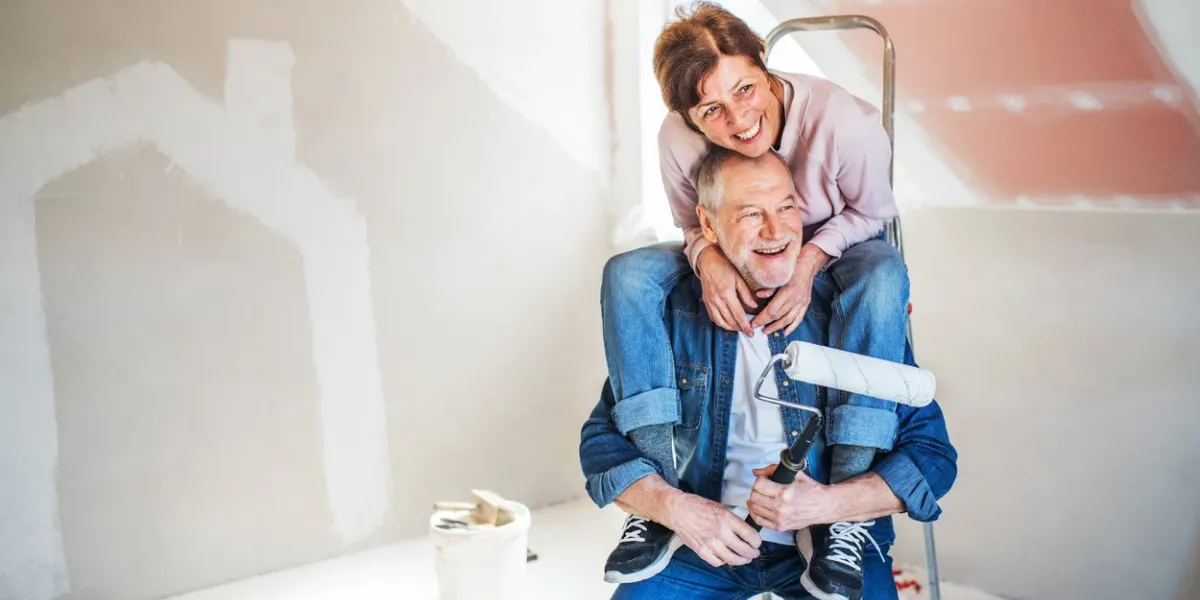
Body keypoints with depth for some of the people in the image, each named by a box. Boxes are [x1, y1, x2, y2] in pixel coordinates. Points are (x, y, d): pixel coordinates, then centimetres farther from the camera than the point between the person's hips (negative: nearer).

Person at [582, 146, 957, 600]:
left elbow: (933, 455, -6)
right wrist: (676, 508, -15)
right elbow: (603, 438, 3)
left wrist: (823, 504, -21)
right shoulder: (673, 313, -3)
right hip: (707, 535, 1)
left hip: (832, 539, -1)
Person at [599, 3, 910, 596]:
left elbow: (870, 211, -11)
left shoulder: (841, 119, -29)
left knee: (882, 272, -38)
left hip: (831, 250, -2)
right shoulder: (677, 139, -21)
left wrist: (810, 260, -30)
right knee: (626, 275, -23)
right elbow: (693, 224, -2)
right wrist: (709, 259, -26)